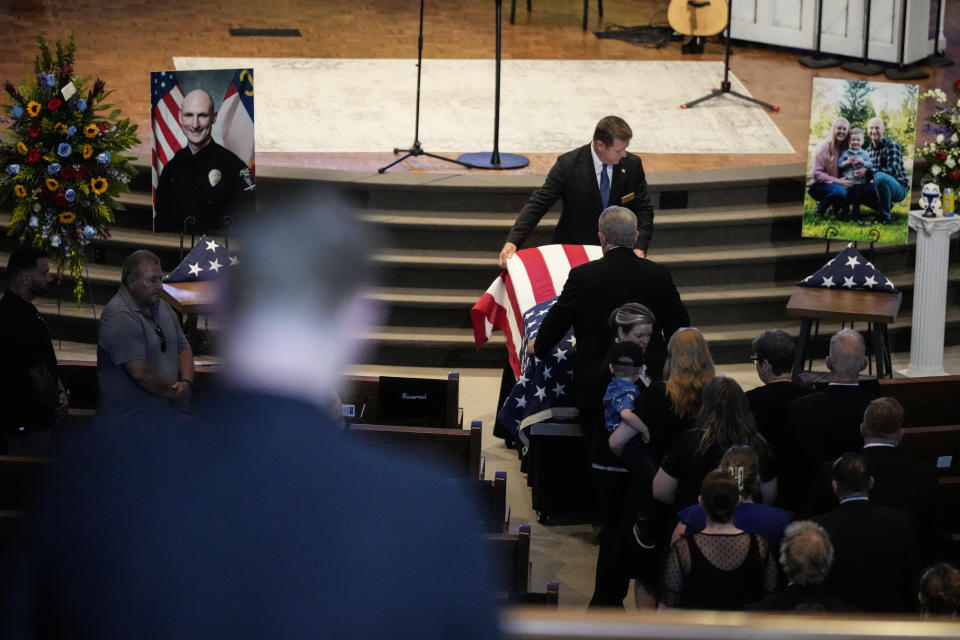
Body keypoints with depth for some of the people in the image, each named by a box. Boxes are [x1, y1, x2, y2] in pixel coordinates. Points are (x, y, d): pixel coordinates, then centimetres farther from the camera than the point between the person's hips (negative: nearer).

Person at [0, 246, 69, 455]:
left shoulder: (24, 311, 10)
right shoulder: (18, 320, -26)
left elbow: (45, 360, 18)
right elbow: (37, 373, -22)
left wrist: (59, 391, 6)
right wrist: (58, 405, -7)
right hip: (27, 422, -10)